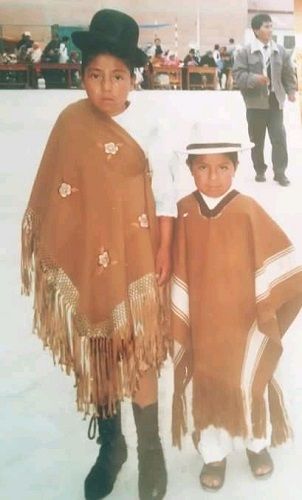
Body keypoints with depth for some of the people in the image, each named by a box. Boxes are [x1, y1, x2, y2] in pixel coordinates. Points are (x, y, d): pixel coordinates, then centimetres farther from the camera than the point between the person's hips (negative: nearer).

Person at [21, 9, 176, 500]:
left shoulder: (146, 129, -5)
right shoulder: (71, 122, -3)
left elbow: (165, 194, -2)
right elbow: (56, 193, 1)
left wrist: (164, 250, -3)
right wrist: (57, 253, 0)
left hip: (135, 256, -1)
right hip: (87, 257, 2)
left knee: (138, 351, 5)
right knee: (93, 352, 12)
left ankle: (150, 451, 25)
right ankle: (110, 444, 33)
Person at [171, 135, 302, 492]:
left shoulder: (247, 211, -13)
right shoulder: (185, 212, -7)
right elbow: (179, 271, -2)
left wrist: (268, 309, -6)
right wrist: (179, 322, -1)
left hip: (243, 321, -1)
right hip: (203, 323, 2)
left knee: (249, 385, 15)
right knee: (209, 389, 15)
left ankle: (257, 444, 43)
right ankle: (214, 454, 37)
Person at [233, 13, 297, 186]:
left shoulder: (281, 51, 6)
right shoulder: (245, 52, -4)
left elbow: (289, 74, 11)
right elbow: (238, 75, -9)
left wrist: (291, 91, 0)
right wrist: (254, 79, -23)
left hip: (275, 101, 2)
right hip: (255, 102, -2)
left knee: (279, 138, -2)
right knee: (257, 140, 8)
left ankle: (280, 172, 7)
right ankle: (260, 170, 23)